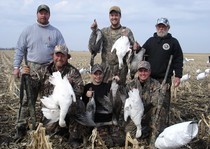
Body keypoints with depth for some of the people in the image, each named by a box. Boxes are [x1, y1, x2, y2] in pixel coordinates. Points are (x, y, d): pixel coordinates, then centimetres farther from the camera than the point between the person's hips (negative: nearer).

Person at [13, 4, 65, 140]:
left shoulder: (56, 32, 10)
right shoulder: (28, 31, 8)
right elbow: (20, 50, 6)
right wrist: (16, 67, -3)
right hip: (32, 69, -1)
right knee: (28, 99, -3)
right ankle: (21, 126, 2)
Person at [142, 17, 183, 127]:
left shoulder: (173, 42, 4)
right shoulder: (150, 41, 14)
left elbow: (178, 60, 0)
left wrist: (178, 76, -6)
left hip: (165, 79, -3)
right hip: (149, 78, 3)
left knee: (164, 102, 0)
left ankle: (164, 124, 10)